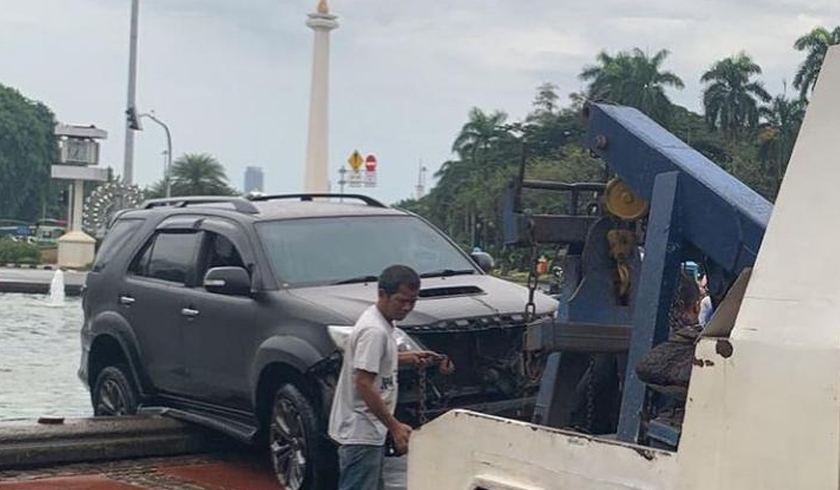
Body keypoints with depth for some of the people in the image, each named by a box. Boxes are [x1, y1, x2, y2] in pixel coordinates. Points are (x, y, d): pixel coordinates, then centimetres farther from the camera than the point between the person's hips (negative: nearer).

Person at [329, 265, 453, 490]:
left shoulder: (380, 323, 10)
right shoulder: (374, 331, -20)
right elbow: (364, 385, -24)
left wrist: (406, 357, 13)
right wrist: (395, 427, -22)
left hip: (370, 431, 11)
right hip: (360, 433, -11)